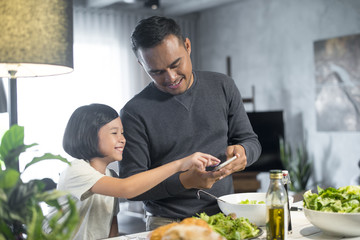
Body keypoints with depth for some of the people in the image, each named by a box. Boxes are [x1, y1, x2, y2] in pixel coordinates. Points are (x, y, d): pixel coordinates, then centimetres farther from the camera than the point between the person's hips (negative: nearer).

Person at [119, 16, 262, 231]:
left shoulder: (222, 86, 7)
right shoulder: (135, 112, -5)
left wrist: (241, 152, -10)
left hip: (225, 215, 3)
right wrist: (185, 181, -19)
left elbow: (251, 141, 13)